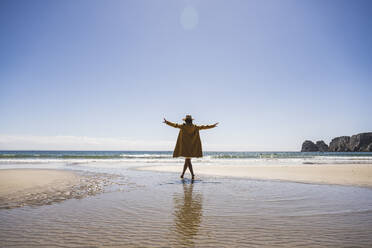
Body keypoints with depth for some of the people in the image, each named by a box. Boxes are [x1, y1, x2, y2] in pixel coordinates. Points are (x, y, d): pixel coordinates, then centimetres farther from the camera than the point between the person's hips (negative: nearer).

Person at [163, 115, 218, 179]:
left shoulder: (183, 126, -7)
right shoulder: (195, 127, 2)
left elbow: (174, 125, -2)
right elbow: (204, 127, 8)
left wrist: (167, 122, 9)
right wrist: (213, 126, 19)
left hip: (185, 147, -4)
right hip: (192, 147, 4)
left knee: (188, 160, -1)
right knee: (187, 160, 13)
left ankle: (192, 174, -11)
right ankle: (182, 174, 21)